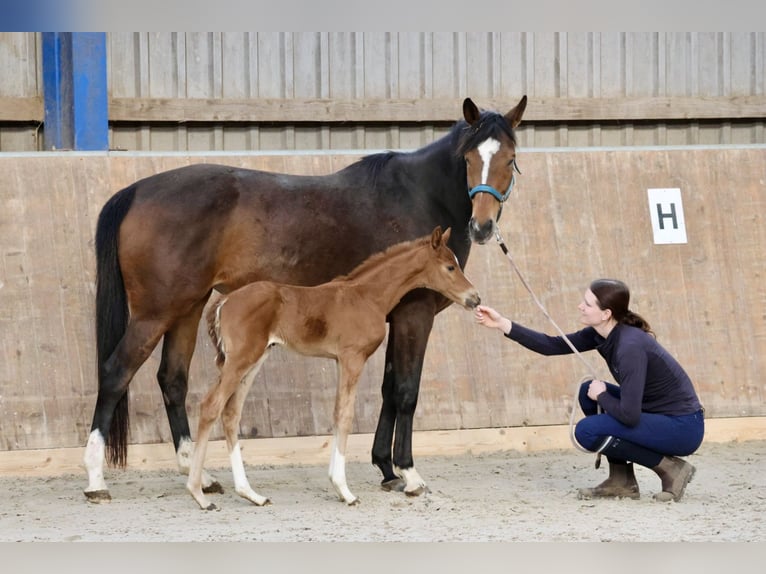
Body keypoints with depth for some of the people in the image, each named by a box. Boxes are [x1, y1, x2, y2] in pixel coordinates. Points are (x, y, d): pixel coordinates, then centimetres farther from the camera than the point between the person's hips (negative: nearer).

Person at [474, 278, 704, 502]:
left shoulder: (630, 346, -26)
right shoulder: (602, 333, 0)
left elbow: (629, 416, -29)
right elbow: (553, 346, 5)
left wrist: (602, 395, -10)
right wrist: (503, 324, 0)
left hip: (684, 428, -9)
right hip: (659, 415, 9)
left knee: (587, 431, -15)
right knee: (588, 391, 10)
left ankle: (671, 468, -6)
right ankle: (622, 482, 11)